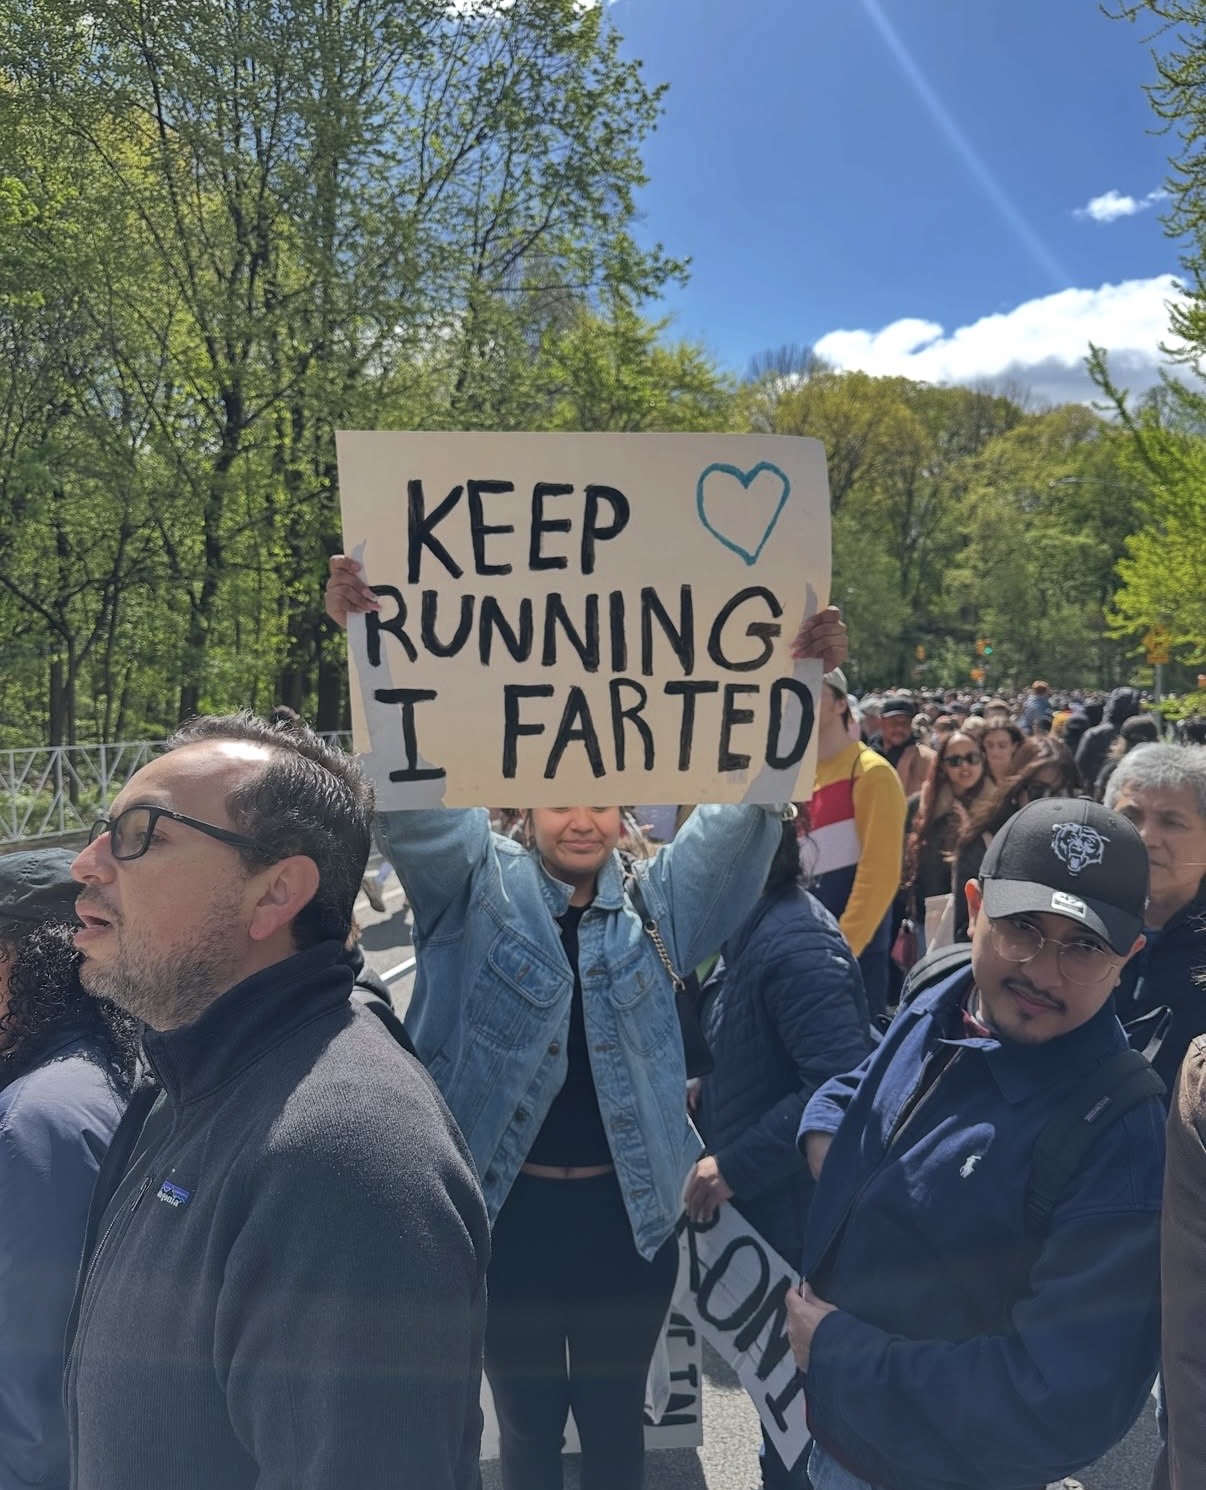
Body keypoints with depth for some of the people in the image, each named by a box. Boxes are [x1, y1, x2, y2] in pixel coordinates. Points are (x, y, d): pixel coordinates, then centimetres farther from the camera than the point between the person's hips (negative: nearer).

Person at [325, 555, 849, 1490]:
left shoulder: (658, 902, 1)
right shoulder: (476, 890, -5)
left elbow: (746, 809, -7)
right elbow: (417, 800, -19)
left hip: (626, 1215, 2)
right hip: (506, 1212, -1)